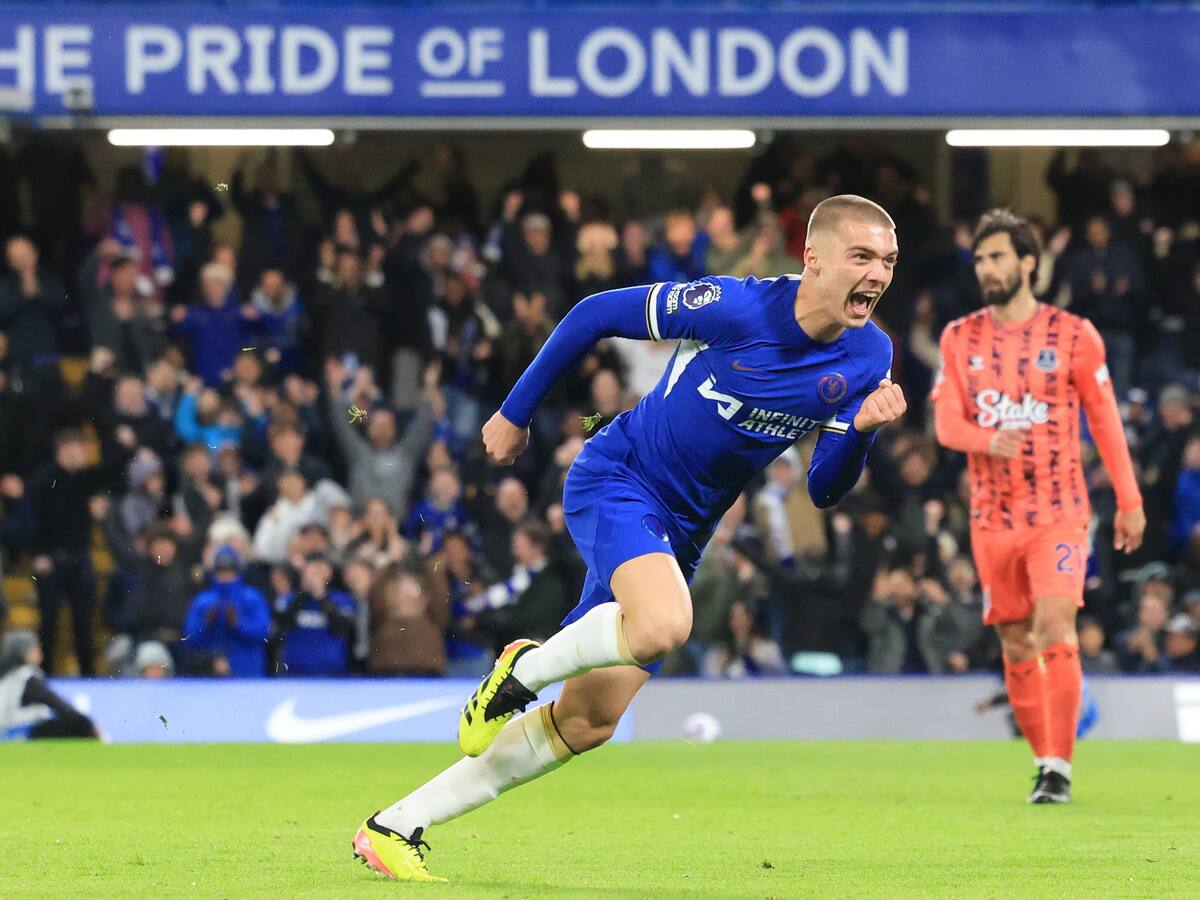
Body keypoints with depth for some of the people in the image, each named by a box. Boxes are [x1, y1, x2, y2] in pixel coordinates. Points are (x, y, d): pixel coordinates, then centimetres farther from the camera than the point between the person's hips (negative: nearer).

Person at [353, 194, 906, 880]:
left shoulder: (868, 358, -5)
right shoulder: (736, 308, -21)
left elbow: (825, 491, 0)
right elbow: (596, 314, -8)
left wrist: (863, 431, -21)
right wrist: (516, 413, 0)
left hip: (681, 533, 7)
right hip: (618, 480, -7)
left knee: (587, 723, 4)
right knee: (663, 626, -37)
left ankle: (395, 826, 13)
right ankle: (523, 668, -7)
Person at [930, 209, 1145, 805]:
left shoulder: (1073, 335, -1)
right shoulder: (960, 339, 6)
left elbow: (1104, 420, 4)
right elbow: (946, 421, -1)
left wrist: (1129, 502, 4)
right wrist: (987, 439, -23)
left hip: (1058, 513, -3)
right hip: (992, 516, 3)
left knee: (1057, 630, -18)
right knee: (1015, 647, 5)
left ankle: (1060, 769, -17)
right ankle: (1044, 762, 18)